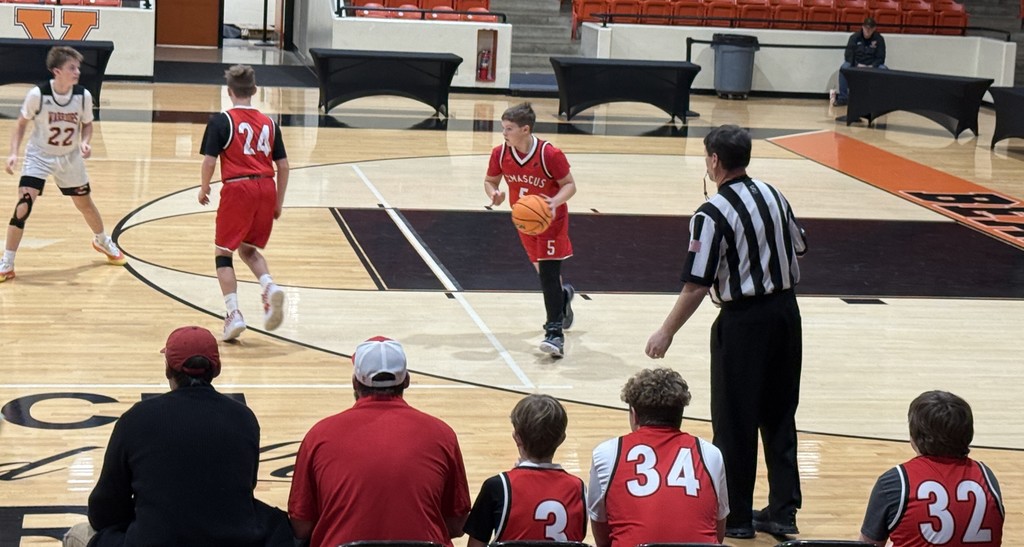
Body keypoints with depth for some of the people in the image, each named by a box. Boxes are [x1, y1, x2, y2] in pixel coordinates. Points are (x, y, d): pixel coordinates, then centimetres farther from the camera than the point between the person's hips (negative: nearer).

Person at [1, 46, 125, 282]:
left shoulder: (83, 95, -15)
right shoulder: (37, 94, -22)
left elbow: (87, 124, 4)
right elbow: (21, 124, -7)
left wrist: (85, 142, -16)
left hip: (70, 157, 3)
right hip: (39, 156, -3)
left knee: (85, 202, 16)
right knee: (24, 203, -18)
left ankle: (103, 241, 48)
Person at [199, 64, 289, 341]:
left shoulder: (221, 121, -2)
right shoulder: (269, 123, 10)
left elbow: (209, 161, -8)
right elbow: (283, 165, 9)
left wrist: (204, 188, 9)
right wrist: (278, 202, 18)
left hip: (237, 188, -4)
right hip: (266, 188, 4)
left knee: (224, 252, 8)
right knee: (249, 249, 22)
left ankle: (233, 313, -3)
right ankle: (270, 287, -4)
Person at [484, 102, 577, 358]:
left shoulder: (550, 155, -26)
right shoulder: (500, 154, -13)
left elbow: (569, 185, -16)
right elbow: (490, 181, 2)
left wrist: (554, 202, -35)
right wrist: (494, 193, -21)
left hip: (552, 219, -5)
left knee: (548, 272, -16)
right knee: (542, 269, 20)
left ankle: (555, 333, -17)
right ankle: (563, 294, 54)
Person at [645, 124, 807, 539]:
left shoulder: (713, 214, -17)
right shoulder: (773, 196, 4)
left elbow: (697, 285, -17)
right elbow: (797, 248, 15)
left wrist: (667, 333, -8)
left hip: (743, 321, -7)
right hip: (785, 311, 7)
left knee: (734, 423, 5)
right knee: (779, 416, 14)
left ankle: (736, 516, 13)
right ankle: (783, 510, 19)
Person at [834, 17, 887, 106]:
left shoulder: (879, 39, -5)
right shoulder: (854, 37, -5)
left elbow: (880, 58, -5)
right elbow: (848, 55, -10)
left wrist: (872, 66, -25)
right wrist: (858, 65, -27)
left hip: (873, 66, 0)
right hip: (855, 64, 0)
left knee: (884, 70, -30)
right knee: (844, 68, -31)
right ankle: (843, 98, -23)